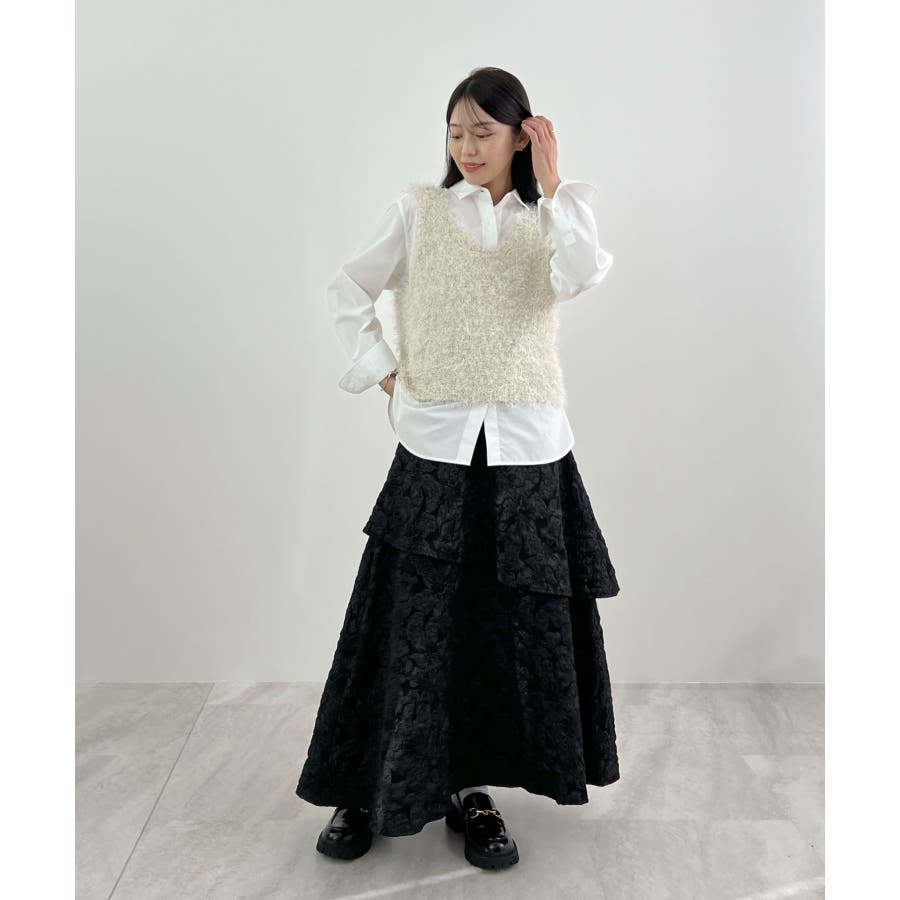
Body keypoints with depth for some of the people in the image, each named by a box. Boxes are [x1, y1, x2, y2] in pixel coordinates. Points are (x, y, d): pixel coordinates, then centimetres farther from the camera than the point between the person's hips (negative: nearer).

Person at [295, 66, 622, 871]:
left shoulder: (552, 215, 7)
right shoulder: (418, 211, 5)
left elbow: (580, 276, -15)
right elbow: (348, 294, 10)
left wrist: (551, 180, -10)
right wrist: (384, 375, 2)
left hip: (526, 447, 1)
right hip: (434, 443, -1)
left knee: (509, 624, 7)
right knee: (411, 622, 4)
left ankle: (470, 789, 25)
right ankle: (368, 787, 21)